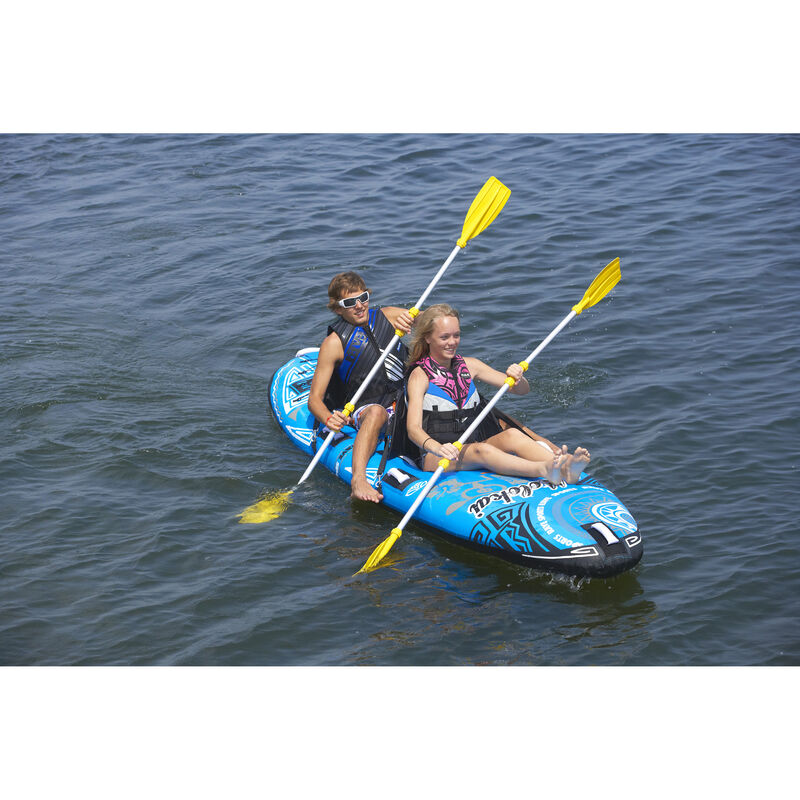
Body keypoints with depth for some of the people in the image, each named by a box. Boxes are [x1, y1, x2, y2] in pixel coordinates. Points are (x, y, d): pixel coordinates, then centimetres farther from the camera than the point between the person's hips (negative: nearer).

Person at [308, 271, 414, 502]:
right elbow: (314, 399, -11)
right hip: (360, 411, -5)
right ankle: (358, 480, -56)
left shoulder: (387, 316, 3)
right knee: (376, 412, -40)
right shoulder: (334, 343, -10)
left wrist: (411, 319, -20)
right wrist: (328, 419, -34)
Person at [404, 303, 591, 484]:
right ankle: (546, 470, -62)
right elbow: (413, 428, -16)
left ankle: (565, 469, -53)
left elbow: (522, 390, 12)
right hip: (434, 458, -5)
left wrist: (518, 379, -13)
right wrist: (437, 448, -37)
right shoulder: (420, 375, -3)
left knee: (511, 435, -25)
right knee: (480, 450, -35)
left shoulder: (469, 366, 14)